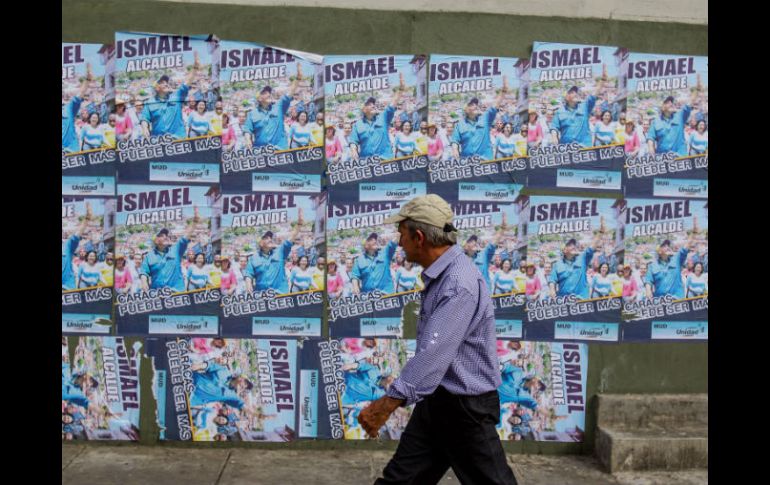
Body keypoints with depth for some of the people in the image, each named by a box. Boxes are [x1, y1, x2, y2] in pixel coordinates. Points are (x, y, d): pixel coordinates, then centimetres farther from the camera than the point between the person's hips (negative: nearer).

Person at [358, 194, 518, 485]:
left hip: (465, 407, -9)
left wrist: (386, 404, -35)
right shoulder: (439, 276, 6)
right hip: (435, 401, 9)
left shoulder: (460, 284, -26)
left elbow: (434, 354, -33)